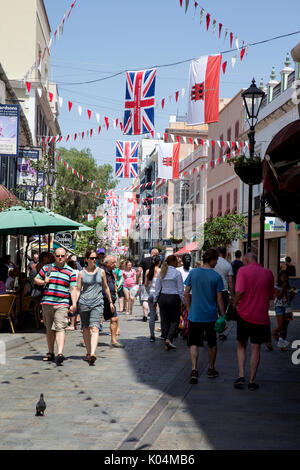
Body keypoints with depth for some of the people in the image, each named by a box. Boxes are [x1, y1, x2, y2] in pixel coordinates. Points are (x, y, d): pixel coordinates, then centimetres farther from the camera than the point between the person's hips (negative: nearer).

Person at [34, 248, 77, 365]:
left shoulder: (70, 272, 7)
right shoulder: (47, 268, 11)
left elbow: (73, 289, 3)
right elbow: (36, 279, 17)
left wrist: (74, 304, -7)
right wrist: (43, 282, -5)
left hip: (62, 304, -3)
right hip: (47, 303, 3)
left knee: (60, 328, -15)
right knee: (49, 329, 11)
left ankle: (60, 354, -25)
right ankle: (50, 353, 22)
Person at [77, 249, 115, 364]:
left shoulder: (101, 272, 8)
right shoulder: (81, 273, 6)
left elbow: (106, 288, 17)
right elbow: (78, 290, 6)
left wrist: (110, 302, 20)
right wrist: (74, 304, -4)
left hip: (97, 303, -1)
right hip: (83, 303, 1)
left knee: (94, 328, -16)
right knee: (86, 329, 8)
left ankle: (93, 353, -27)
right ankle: (88, 352, 23)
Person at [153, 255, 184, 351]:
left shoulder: (161, 273, 4)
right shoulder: (177, 273, -9)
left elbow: (157, 288, 7)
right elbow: (180, 290, -8)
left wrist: (155, 300, 14)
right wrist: (184, 302, -1)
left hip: (163, 297, 5)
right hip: (174, 298, -4)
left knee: (165, 320, 11)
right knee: (175, 320, 8)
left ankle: (166, 344, 14)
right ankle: (168, 339, -12)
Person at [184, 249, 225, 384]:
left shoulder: (193, 273, -3)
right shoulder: (216, 276, -9)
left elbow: (186, 293, 1)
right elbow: (219, 298, -6)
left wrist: (189, 310, 13)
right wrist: (223, 316, 3)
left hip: (194, 315, 1)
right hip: (211, 316, -1)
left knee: (194, 343, 4)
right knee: (212, 344, 17)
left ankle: (194, 370, -12)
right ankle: (211, 370, 29)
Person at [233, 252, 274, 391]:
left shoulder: (242, 270, -6)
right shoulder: (268, 273, 4)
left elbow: (240, 291, -18)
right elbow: (271, 296, 10)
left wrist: (235, 303, -1)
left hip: (244, 314, -1)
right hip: (261, 317, 1)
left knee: (241, 345, 15)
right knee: (256, 348, 8)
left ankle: (241, 376, 4)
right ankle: (252, 381, 10)